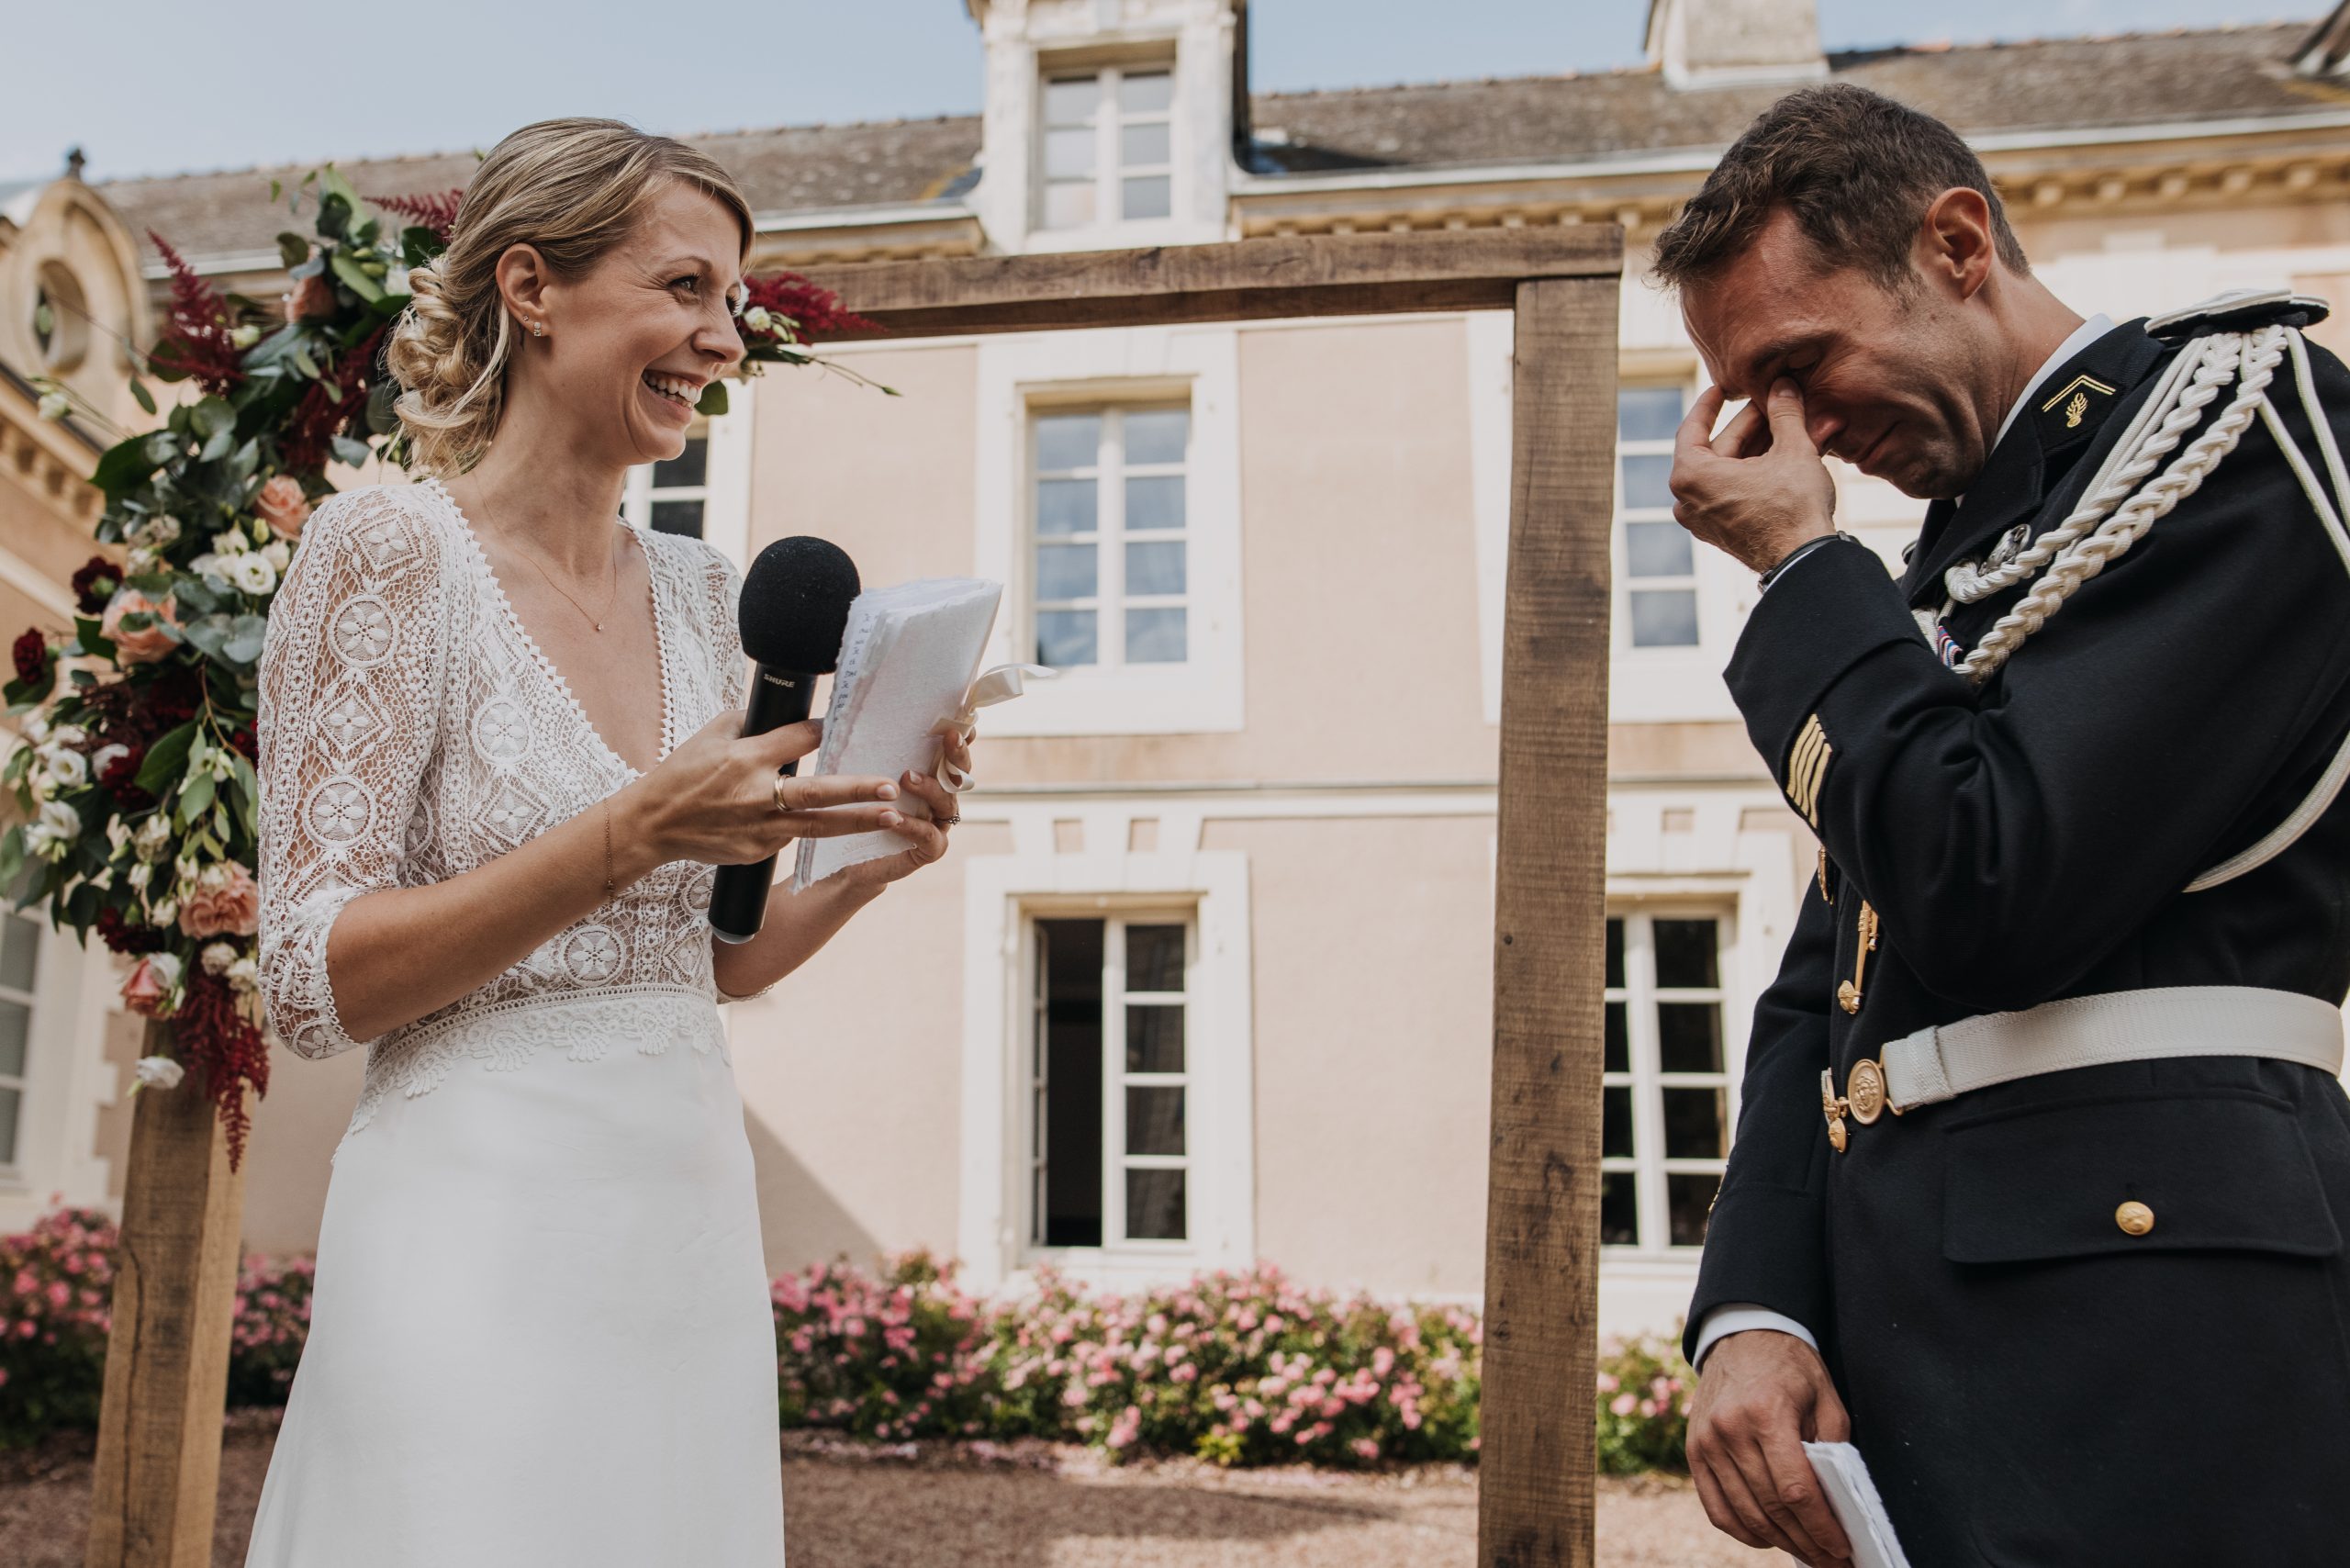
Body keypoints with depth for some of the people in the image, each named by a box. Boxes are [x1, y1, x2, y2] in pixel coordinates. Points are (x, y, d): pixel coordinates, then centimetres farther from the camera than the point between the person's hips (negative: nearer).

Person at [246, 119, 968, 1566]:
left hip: (695, 1225, 6)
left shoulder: (701, 591, 10)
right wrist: (629, 834, -22)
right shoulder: (391, 548, -8)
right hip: (489, 1217, -6)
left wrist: (869, 857, -2)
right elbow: (315, 984, -12)